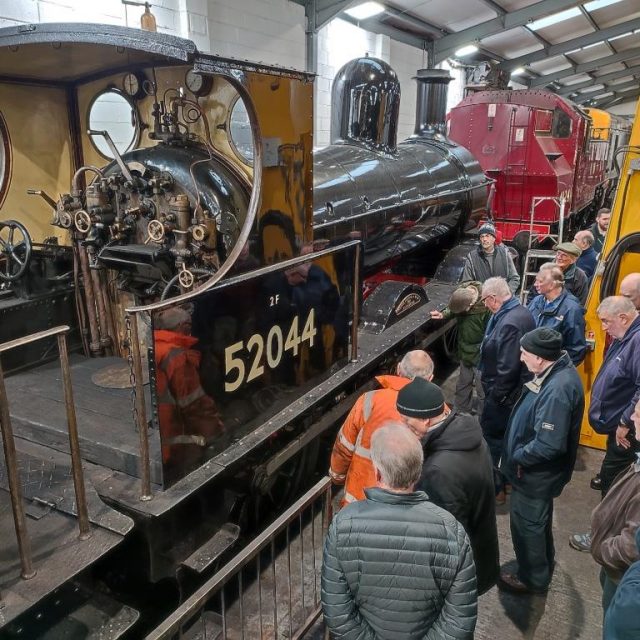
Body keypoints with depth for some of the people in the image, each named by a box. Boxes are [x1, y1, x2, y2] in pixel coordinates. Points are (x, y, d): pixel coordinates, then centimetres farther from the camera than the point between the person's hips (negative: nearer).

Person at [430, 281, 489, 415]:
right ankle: (461, 413, 45)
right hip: (465, 351, 7)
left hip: (481, 355, -7)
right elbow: (452, 308, 11)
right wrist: (443, 314, -5)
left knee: (482, 391, 8)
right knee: (462, 385, 24)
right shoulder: (461, 292, -12)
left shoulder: (485, 306, -31)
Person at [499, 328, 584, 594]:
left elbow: (547, 445, -34)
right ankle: (543, 564, 50)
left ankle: (533, 578, 34)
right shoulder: (559, 370, -4)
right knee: (538, 521, 28)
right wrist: (519, 454, 6)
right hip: (540, 470, 9)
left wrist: (516, 458, -18)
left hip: (536, 474, -9)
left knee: (527, 525, 13)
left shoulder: (556, 391, -35)